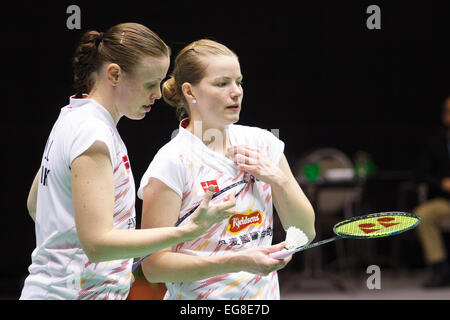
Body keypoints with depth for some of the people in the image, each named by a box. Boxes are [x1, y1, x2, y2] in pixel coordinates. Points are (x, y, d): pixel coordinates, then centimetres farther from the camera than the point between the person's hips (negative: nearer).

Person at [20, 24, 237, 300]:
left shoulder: (74, 117, 11)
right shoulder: (92, 135, -19)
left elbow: (34, 205, 22)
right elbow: (97, 243, -25)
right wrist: (190, 230, -28)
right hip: (72, 293, -10)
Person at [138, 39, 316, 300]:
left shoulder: (262, 142, 3)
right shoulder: (172, 163, -14)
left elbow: (306, 233, 6)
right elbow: (154, 265, -18)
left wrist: (277, 178, -10)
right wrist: (238, 262, -26)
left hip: (265, 294, 5)